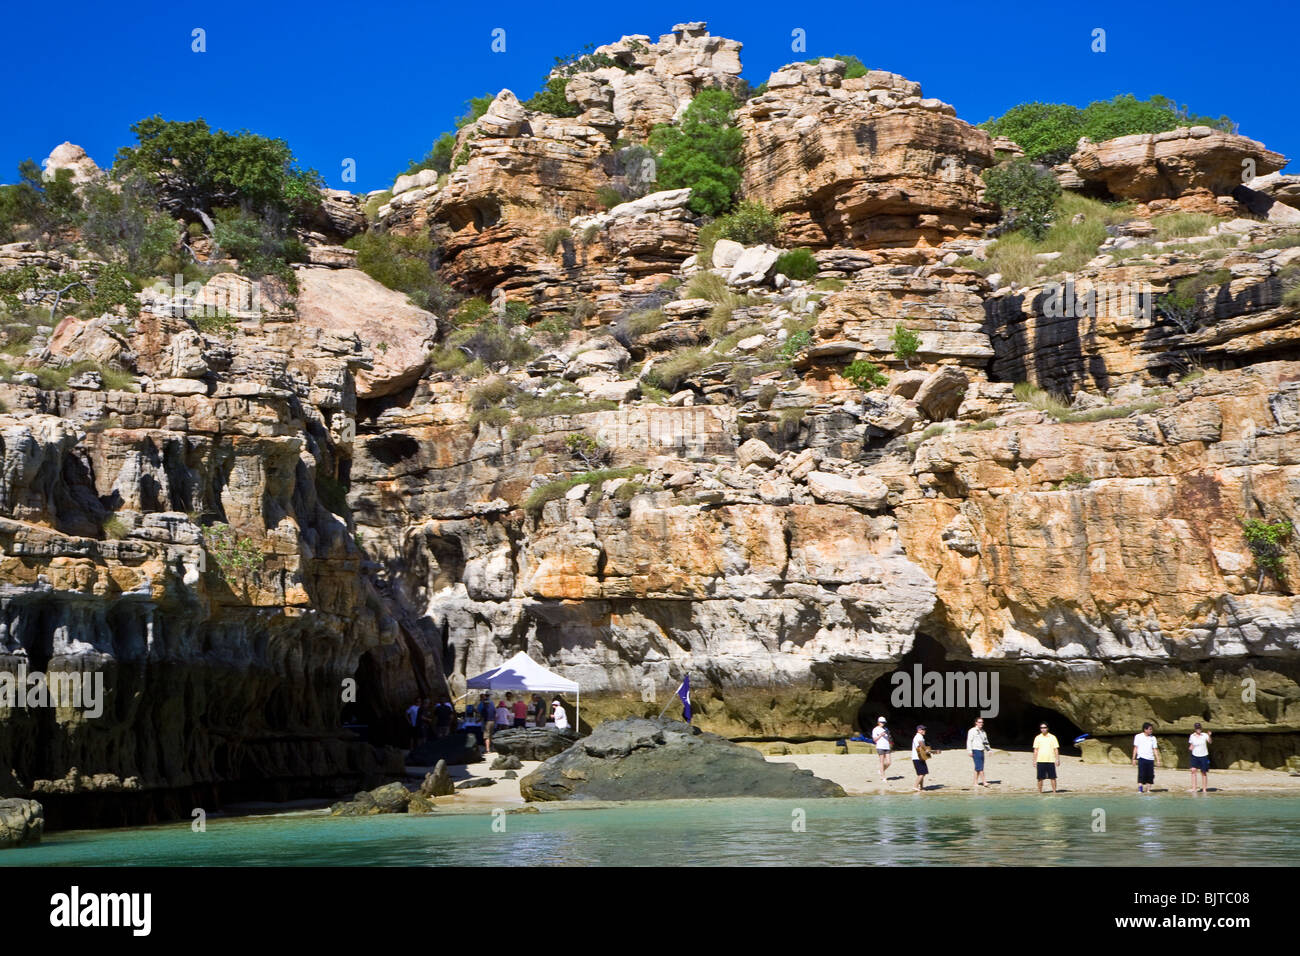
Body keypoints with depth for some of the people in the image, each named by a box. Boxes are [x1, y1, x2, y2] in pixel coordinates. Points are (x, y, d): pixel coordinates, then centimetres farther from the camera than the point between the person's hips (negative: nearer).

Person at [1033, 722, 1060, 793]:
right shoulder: (1037, 738, 7)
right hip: (1040, 761, 1)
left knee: (1053, 777, -1)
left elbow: (1056, 749, 4)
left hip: (1050, 760, -1)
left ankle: (1054, 792, 5)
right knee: (1040, 778, 1)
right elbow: (1035, 750, 7)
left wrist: (1057, 760, -3)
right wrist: (1034, 761, 2)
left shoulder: (1052, 737, 5)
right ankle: (1040, 792, 9)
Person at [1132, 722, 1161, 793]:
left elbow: (1155, 749, 12)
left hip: (1150, 759, 4)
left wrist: (1158, 759, 7)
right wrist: (1134, 758, 0)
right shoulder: (1138, 736, 3)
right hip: (1142, 758, -4)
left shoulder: (1153, 738, 12)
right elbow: (1136, 748, 4)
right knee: (1141, 774, -9)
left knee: (1150, 775, 1)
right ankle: (1140, 789, -8)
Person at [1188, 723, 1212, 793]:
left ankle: (1204, 789, 14)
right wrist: (1190, 748, -11)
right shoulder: (1192, 736, 1)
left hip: (1203, 756, -2)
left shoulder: (1204, 735, -7)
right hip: (1195, 755, 2)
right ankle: (1193, 789, -12)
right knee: (1193, 770, -13)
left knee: (1204, 772, 3)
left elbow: (1209, 742, -23)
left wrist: (1209, 736, -41)